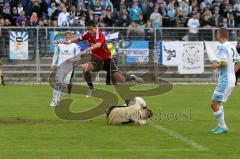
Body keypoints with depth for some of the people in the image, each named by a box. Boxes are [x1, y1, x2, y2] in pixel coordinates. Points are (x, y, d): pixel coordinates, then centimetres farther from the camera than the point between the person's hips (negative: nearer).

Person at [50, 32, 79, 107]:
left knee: (64, 84, -3)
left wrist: (71, 59, -14)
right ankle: (54, 100, -9)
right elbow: (56, 55, 20)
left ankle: (57, 100, 5)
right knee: (58, 83, -8)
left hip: (69, 67, -1)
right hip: (60, 66, 1)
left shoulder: (74, 46, 6)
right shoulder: (60, 45, 12)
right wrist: (53, 64, 11)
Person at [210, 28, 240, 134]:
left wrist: (216, 66, -7)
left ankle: (223, 127, -6)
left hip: (225, 80, -9)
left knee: (215, 104, -6)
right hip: (231, 79, 9)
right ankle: (220, 125, 18)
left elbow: (223, 62, -25)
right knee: (218, 104, 18)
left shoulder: (222, 47, -14)